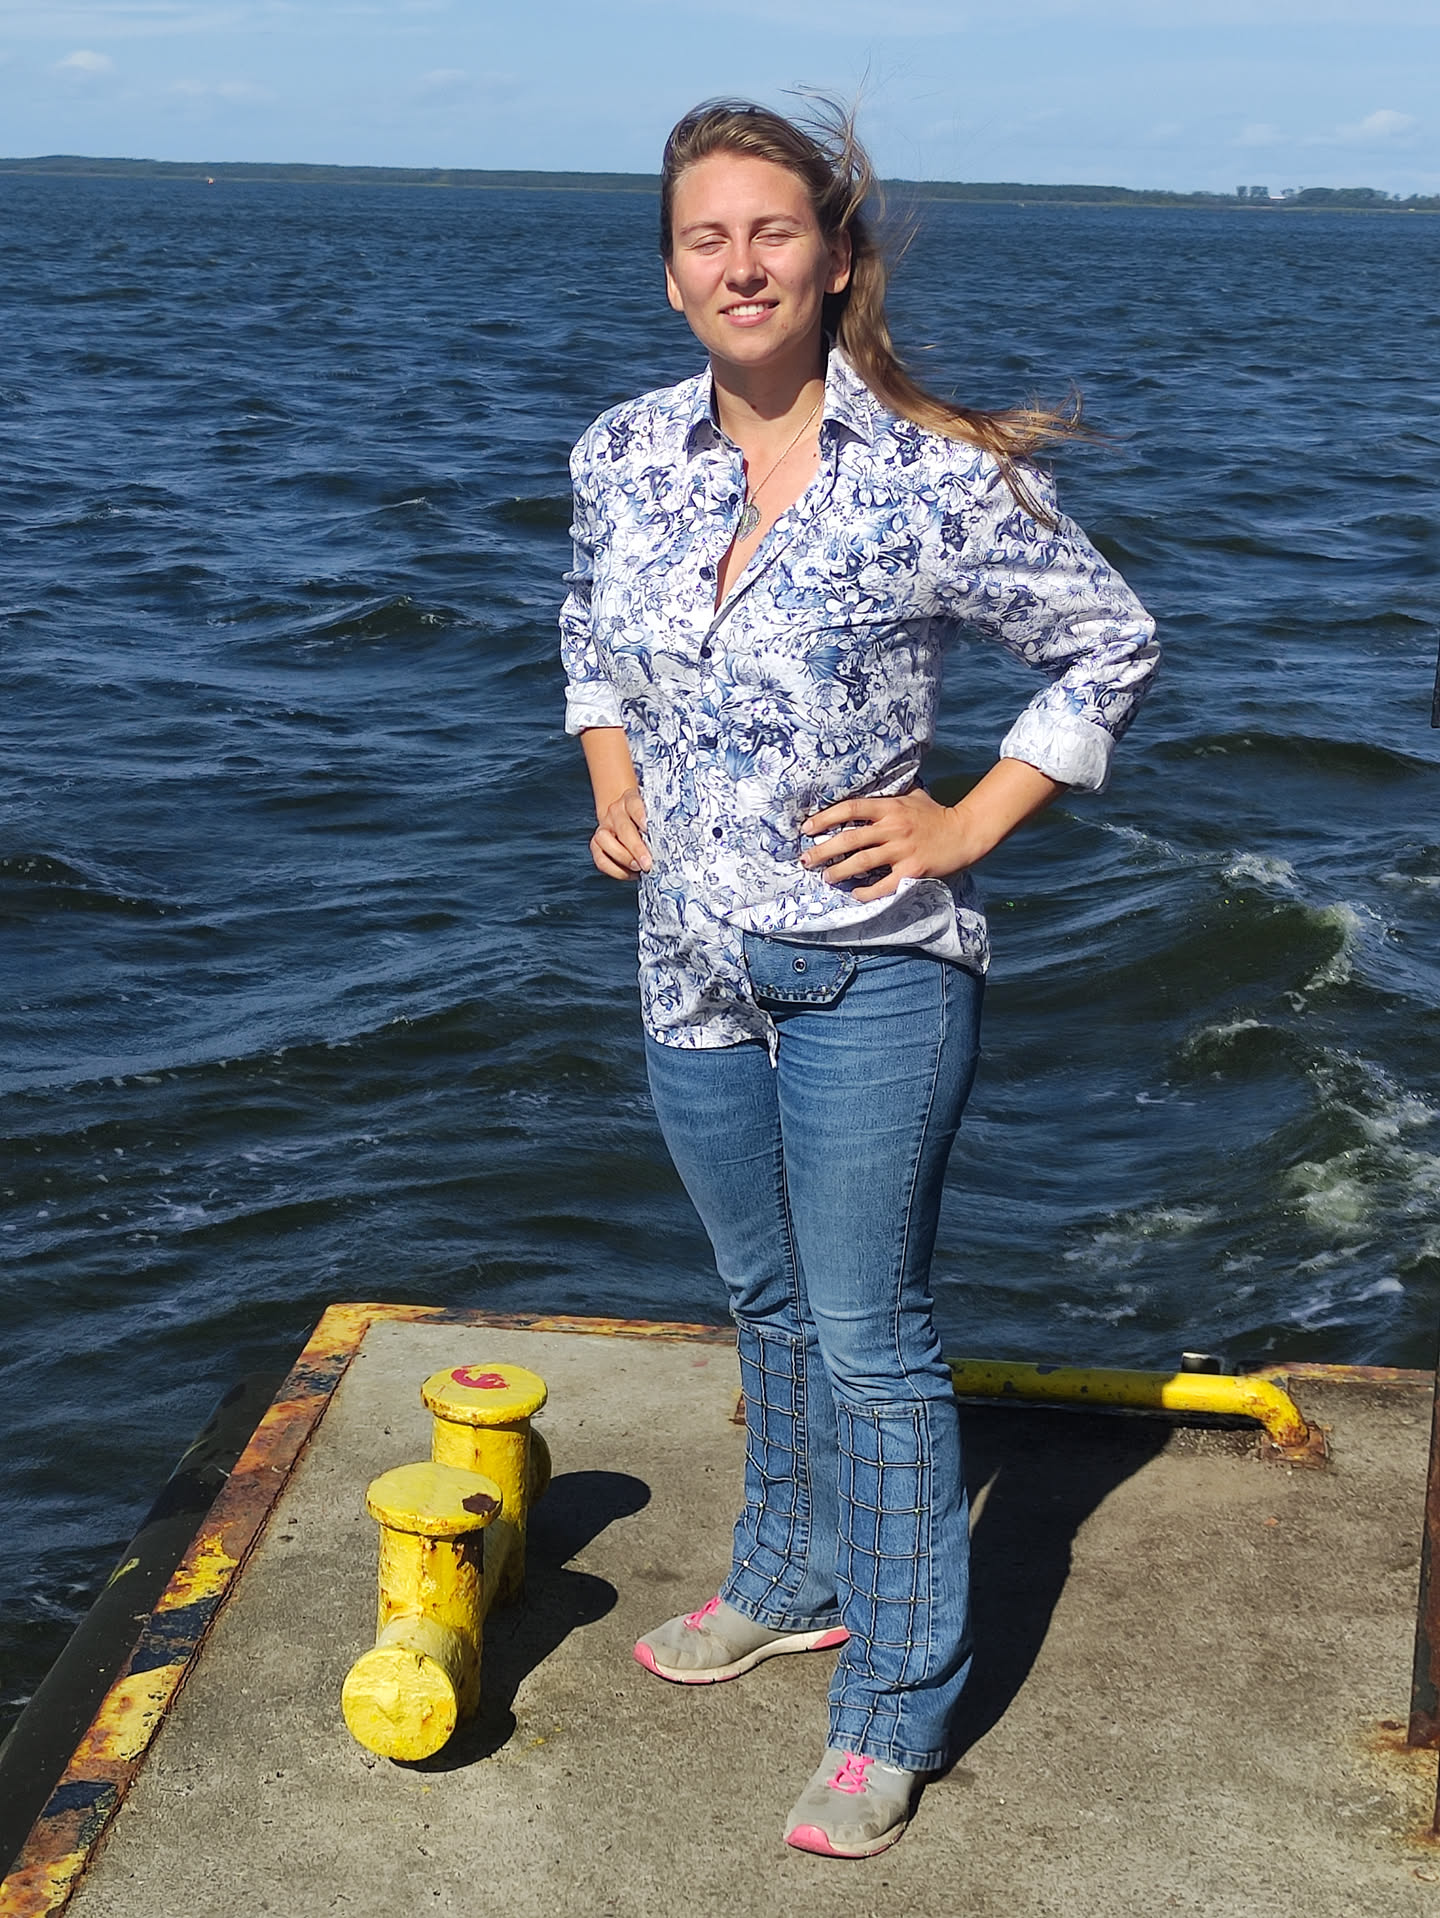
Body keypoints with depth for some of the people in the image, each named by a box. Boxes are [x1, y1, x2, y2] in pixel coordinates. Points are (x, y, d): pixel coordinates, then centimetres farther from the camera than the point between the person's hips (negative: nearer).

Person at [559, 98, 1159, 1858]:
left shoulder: (934, 477, -14)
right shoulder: (622, 456, 1)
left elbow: (1111, 646, -3)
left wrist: (968, 824, -9)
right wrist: (613, 779, 7)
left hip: (869, 971, -5)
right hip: (693, 968, 5)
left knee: (870, 1343, 3)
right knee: (768, 1307, 22)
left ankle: (894, 1707, 19)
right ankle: (792, 1580, 44)